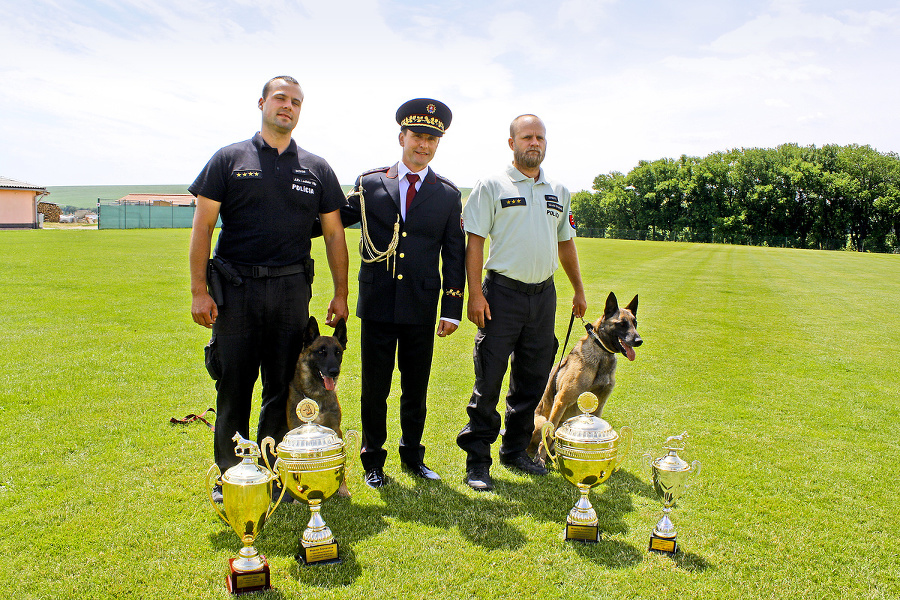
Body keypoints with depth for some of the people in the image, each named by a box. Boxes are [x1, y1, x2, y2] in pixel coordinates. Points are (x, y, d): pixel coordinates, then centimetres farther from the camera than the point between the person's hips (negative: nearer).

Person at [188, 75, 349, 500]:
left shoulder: (317, 169, 11)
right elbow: (202, 227, 1)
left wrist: (340, 294, 6)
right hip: (235, 289, -1)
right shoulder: (229, 159, 5)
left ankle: (273, 473, 22)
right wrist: (199, 290, -6)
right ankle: (230, 474, 21)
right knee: (233, 387, 5)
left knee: (283, 387, 8)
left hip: (291, 290, 2)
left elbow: (334, 233, 11)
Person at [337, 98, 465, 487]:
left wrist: (452, 309, -1)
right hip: (377, 305, -1)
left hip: (421, 308, 1)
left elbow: (454, 255, 4)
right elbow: (336, 220, 13)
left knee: (416, 389, 13)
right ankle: (373, 462, 25)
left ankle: (413, 457, 32)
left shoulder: (448, 195, 5)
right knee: (374, 389, 8)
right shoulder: (370, 184, 3)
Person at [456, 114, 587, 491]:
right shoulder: (492, 186, -2)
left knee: (532, 381, 12)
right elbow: (474, 241, -6)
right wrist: (475, 293, -14)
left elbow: (565, 243, 21)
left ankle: (515, 451, 27)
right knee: (488, 382, -3)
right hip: (502, 293, -5)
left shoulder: (558, 192, 14)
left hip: (544, 293, 5)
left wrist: (579, 290, 20)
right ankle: (477, 460, 9)